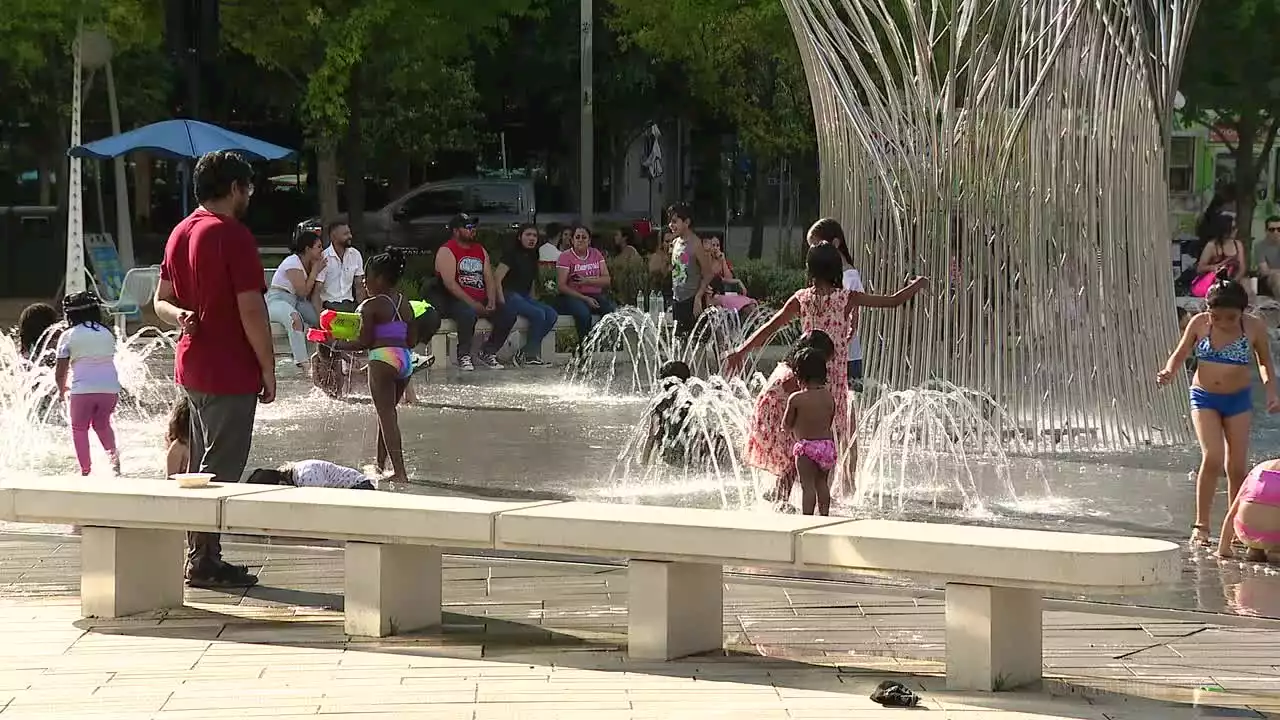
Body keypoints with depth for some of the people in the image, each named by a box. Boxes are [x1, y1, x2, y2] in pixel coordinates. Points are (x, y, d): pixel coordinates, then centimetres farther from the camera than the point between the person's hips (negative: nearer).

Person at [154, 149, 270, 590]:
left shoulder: (181, 233, 13)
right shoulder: (233, 236, -15)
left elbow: (162, 300, 16)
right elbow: (251, 311, -18)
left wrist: (181, 316, -5)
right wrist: (269, 371, -11)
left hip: (191, 367, 9)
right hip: (231, 371, -9)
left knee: (202, 467, 15)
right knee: (220, 470, -5)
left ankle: (203, 557, 18)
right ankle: (204, 564, -4)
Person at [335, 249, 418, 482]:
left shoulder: (371, 306, -8)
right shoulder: (406, 305, 13)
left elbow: (364, 342, -9)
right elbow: (412, 340, 15)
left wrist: (338, 345, 4)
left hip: (384, 358, -7)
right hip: (406, 358, 7)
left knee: (386, 415, -7)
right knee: (387, 413, 19)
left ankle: (400, 471, -16)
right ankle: (380, 465, 25)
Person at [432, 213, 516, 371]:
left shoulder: (481, 250, 19)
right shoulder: (446, 251, -4)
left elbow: (489, 279, 13)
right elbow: (449, 283, -15)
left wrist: (491, 302, -6)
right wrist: (472, 303, -22)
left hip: (481, 302, 7)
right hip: (455, 301, -7)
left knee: (508, 315, -12)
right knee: (468, 313, -39)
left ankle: (488, 352, 2)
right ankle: (464, 356, -21)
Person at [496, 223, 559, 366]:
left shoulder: (532, 257, 17)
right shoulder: (512, 254, -8)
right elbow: (497, 279, -15)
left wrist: (533, 300, 13)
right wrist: (501, 301, -19)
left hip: (525, 297, 9)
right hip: (510, 295, -9)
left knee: (552, 314, -11)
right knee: (538, 314, -27)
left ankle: (525, 353, -11)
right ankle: (530, 355, -17)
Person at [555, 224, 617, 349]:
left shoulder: (596, 254, 13)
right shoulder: (565, 257, 0)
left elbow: (607, 280, 5)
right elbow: (561, 285, -8)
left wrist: (587, 281, -14)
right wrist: (585, 299, -17)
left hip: (595, 295, 4)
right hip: (572, 297, -4)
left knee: (612, 311, -27)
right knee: (584, 313, -37)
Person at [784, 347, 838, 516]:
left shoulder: (796, 399, -12)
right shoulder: (829, 397, 1)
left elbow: (786, 425, -3)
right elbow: (830, 421, 10)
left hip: (806, 446, -5)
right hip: (827, 443, 5)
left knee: (807, 485, -2)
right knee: (822, 483, 17)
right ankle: (824, 515, 20)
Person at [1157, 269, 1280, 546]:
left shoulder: (1254, 327, -10)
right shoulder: (1199, 323, -9)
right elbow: (1180, 354, 3)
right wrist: (1169, 372, -17)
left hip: (1238, 400, 1)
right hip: (1203, 398, -1)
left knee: (1236, 467, 2)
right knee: (1212, 458, -17)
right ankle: (1201, 525, -10)